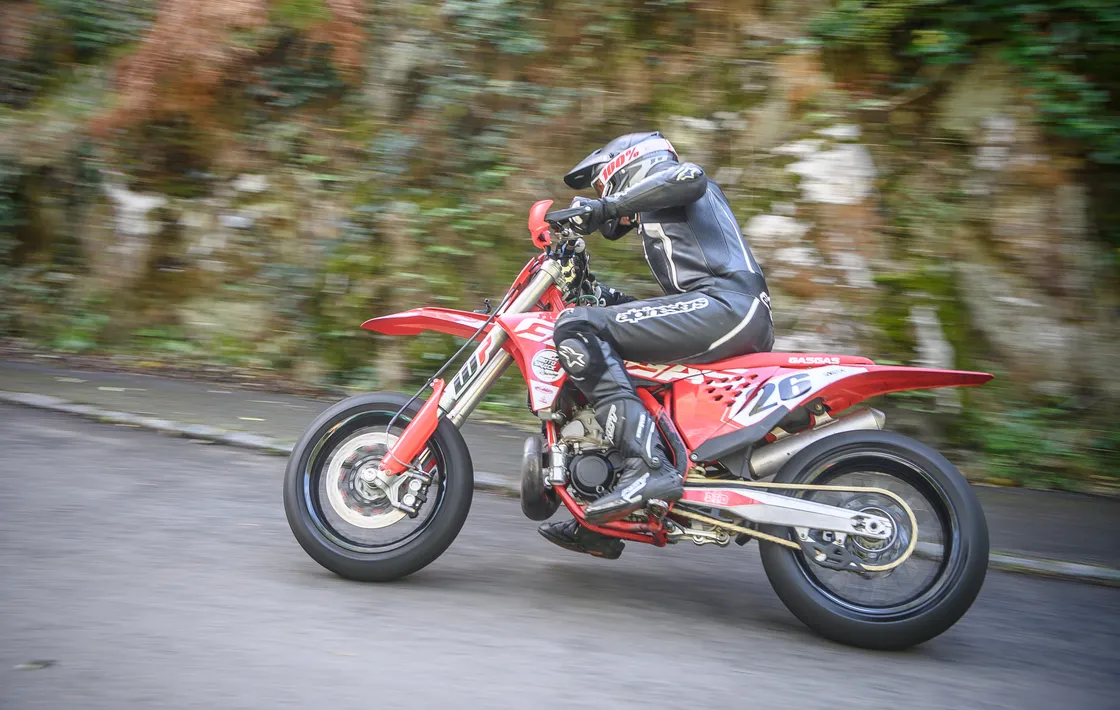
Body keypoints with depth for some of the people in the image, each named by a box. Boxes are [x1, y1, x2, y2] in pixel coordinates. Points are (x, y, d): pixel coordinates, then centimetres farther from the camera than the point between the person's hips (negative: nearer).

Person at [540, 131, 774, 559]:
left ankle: (648, 466, -29)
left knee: (577, 327, -17)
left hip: (726, 304, -10)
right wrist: (614, 301, 31)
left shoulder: (655, 171, 12)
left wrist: (607, 206, -14)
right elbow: (682, 294, 37)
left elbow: (690, 177, -14)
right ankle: (600, 526, 18)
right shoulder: (659, 215, 38)